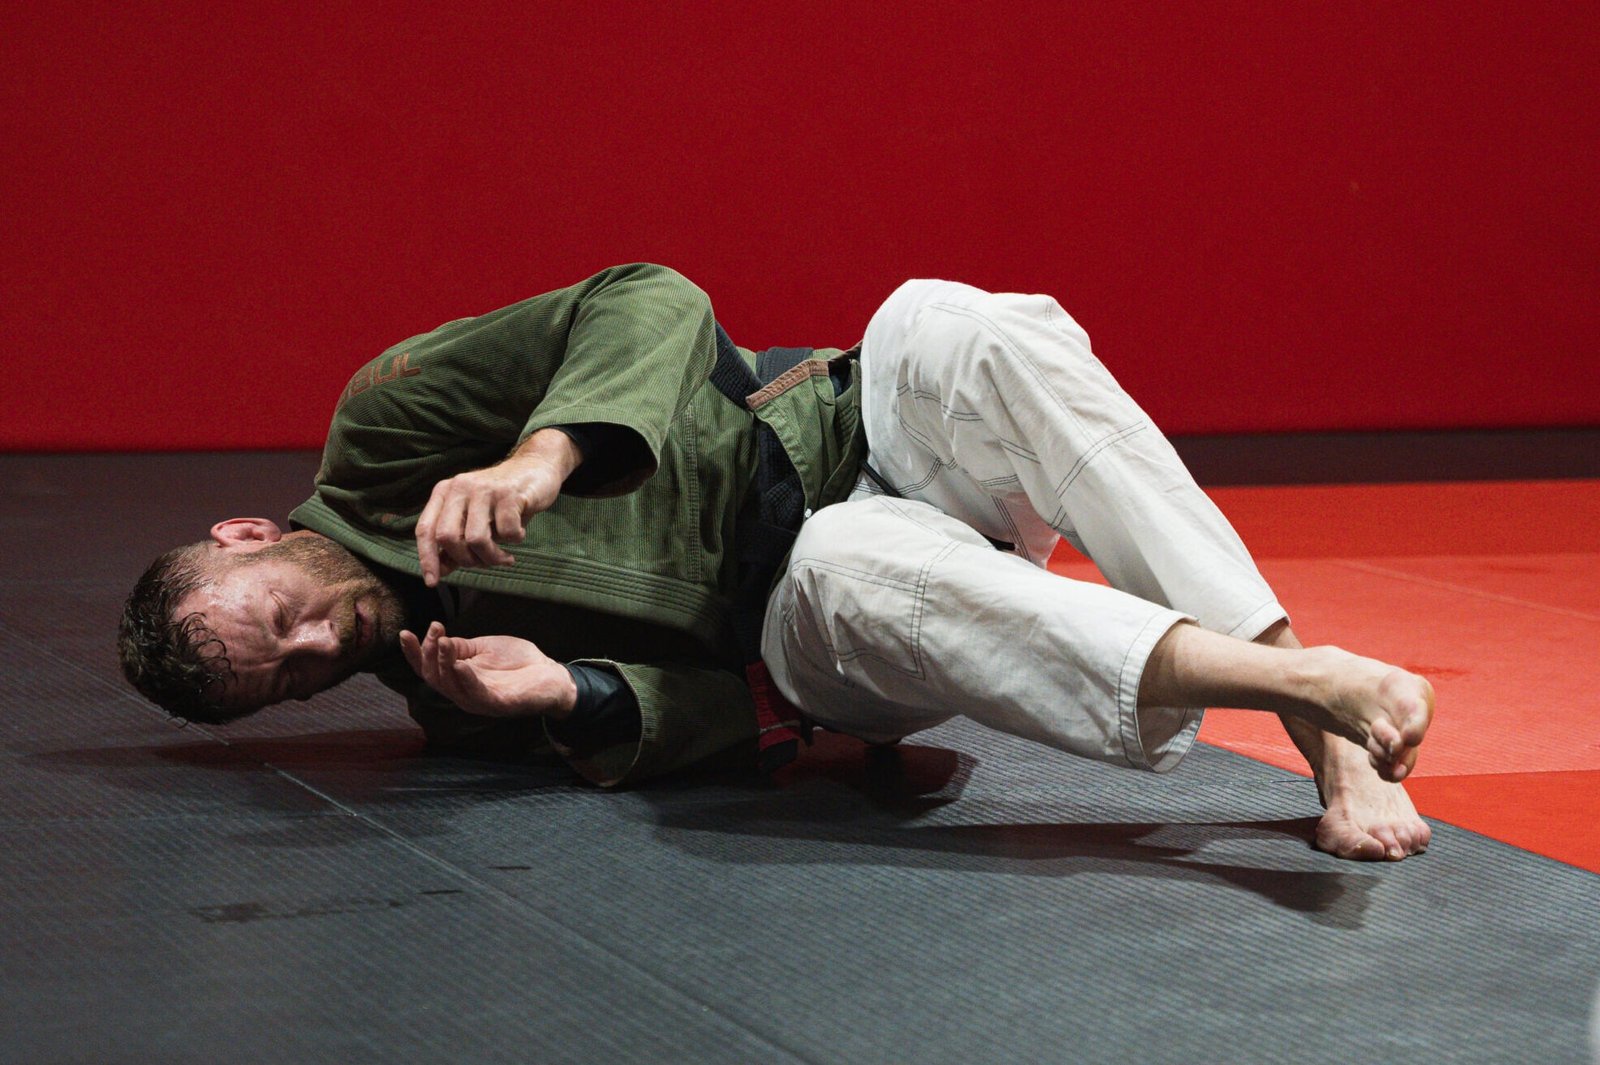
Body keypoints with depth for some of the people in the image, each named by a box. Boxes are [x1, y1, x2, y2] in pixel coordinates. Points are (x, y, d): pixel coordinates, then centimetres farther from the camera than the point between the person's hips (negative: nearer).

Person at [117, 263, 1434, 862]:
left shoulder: (383, 425, -2)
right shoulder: (439, 686, 2)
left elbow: (650, 303, -11)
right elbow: (718, 707, -7)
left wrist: (548, 455, -29)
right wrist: (568, 696, -27)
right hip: (807, 614, -1)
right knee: (849, 573, -39)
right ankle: (1305, 687, -48)